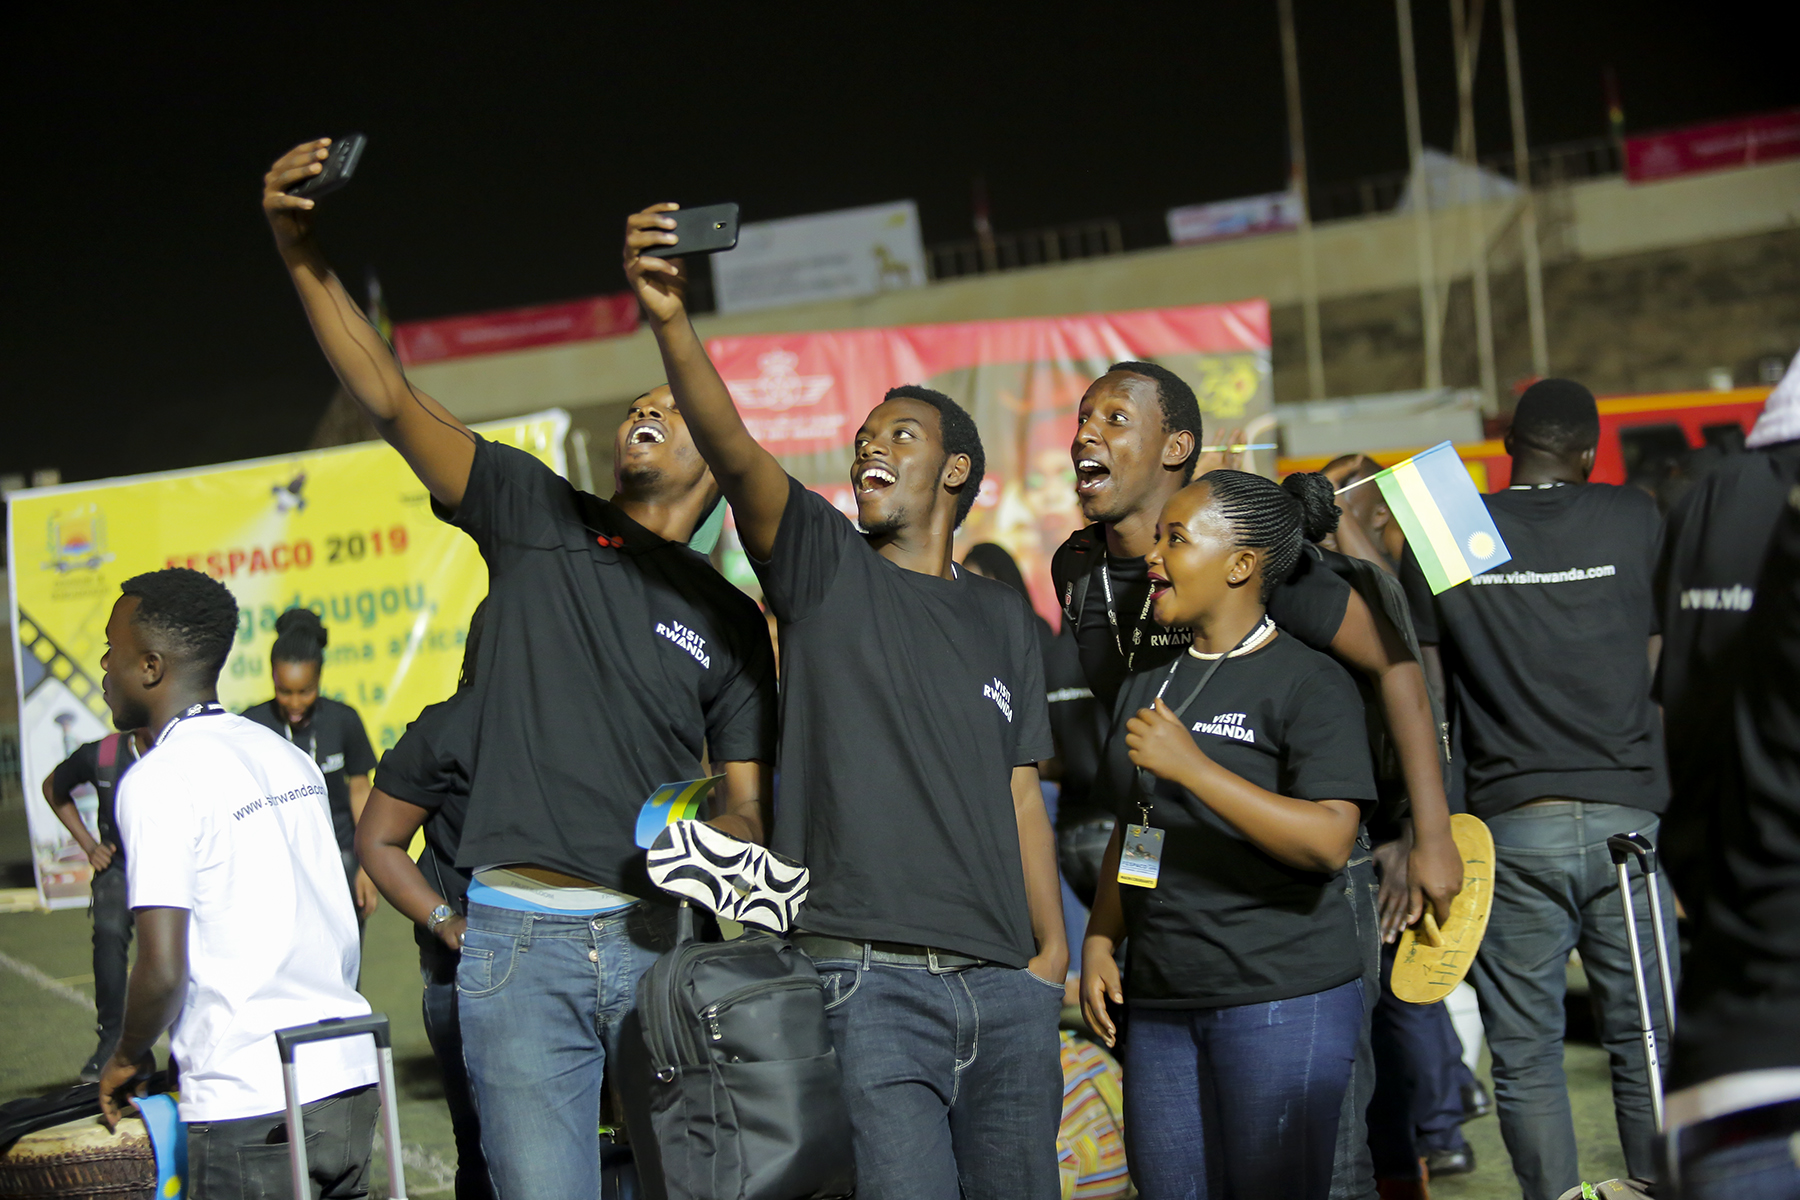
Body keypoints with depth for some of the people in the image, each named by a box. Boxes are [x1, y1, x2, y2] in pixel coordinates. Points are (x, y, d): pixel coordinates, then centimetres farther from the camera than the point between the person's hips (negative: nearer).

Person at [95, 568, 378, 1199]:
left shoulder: (157, 780, -11)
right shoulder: (288, 757, 11)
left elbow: (163, 970, -16)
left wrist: (128, 1058, 2)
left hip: (251, 1106, -7)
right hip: (349, 1078, 7)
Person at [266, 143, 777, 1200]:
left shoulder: (730, 621, 12)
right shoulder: (540, 520, 10)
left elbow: (749, 811, 9)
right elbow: (391, 399, -1)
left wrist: (706, 832, -15)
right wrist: (305, 257, -12)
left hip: (659, 939, 1)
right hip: (521, 942, -1)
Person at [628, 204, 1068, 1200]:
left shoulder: (1002, 618, 17)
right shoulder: (825, 567, 4)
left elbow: (1018, 793, 18)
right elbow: (733, 450, -14)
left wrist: (1052, 947, 11)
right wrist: (668, 320, -29)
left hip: (1005, 990, 5)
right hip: (868, 983, -4)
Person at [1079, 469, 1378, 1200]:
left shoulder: (1309, 683, -8)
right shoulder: (1148, 686, 16)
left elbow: (1329, 843, -19)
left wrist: (1191, 766, -22)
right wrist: (1099, 942, 11)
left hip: (1283, 1001, -7)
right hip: (1161, 1002, 7)